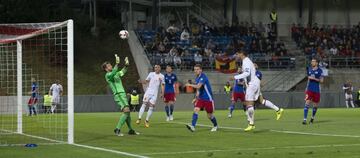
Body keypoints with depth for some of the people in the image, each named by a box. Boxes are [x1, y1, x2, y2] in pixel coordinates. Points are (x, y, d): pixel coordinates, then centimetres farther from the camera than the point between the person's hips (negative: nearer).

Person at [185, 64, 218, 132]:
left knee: (210, 115, 5)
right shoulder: (197, 77, 7)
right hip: (200, 98, 7)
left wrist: (190, 85, -37)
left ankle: (215, 126, 31)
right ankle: (193, 126, -27)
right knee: (196, 110, -17)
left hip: (208, 98, -7)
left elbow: (198, 86, -33)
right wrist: (196, 97, 16)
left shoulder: (203, 77, -19)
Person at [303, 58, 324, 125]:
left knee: (315, 105, 10)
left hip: (316, 90, -1)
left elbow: (321, 81, -9)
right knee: (307, 104, -13)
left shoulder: (319, 70, -3)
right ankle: (304, 119, -16)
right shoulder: (309, 69, 8)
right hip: (309, 89, 1)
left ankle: (312, 117, 34)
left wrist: (314, 78, -19)